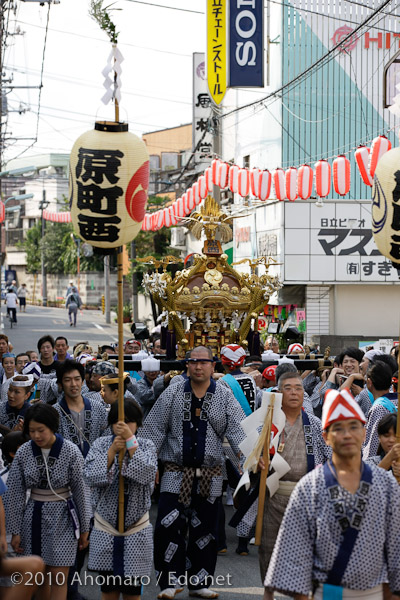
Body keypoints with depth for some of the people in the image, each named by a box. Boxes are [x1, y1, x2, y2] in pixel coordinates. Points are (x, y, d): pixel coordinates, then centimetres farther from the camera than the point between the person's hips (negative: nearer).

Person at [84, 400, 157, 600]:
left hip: (136, 526, -1)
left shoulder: (146, 446, -1)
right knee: (109, 584, 10)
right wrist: (112, 451, -20)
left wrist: (130, 441, -23)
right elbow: (91, 477, -12)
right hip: (106, 525, 1)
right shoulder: (101, 444, 0)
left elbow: (147, 475, -20)